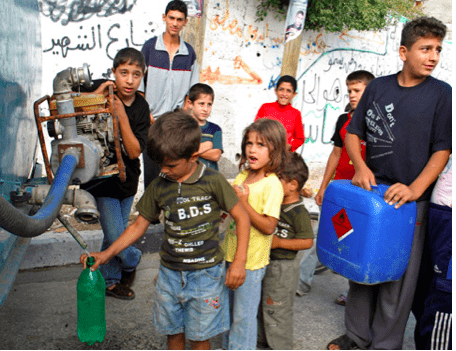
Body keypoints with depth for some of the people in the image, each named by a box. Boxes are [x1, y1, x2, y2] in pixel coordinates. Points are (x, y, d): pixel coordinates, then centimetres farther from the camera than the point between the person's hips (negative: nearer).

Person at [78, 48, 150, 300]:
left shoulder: (141, 108, -6)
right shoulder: (100, 91, -11)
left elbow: (134, 151, -13)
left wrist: (122, 117, -24)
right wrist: (95, 97, -27)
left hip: (127, 179, 3)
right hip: (103, 178, -3)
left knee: (114, 235, 16)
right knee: (116, 238, -5)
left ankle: (109, 281, 39)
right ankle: (132, 260, 30)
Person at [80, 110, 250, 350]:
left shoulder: (213, 182, -13)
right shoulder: (158, 187, -2)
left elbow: (241, 217, -8)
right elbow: (139, 225, 7)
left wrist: (239, 262, -13)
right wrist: (107, 254, -1)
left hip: (206, 273, -3)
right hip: (170, 273, 4)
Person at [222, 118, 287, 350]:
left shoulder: (272, 185, -20)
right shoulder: (243, 174, 3)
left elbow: (268, 227, -24)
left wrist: (244, 202, -27)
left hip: (252, 260, -8)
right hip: (232, 253, 8)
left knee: (244, 314, 9)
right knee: (229, 307, 24)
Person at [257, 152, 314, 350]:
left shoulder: (299, 212, -21)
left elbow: (307, 241, -23)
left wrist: (278, 242, -22)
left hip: (283, 268, -9)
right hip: (266, 263, 9)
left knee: (277, 310, 4)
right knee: (262, 304, 22)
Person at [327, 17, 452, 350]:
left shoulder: (442, 94, -3)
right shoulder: (377, 87, 5)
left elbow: (442, 149, -6)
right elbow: (353, 132, 9)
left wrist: (415, 189, -18)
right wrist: (360, 166, -8)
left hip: (411, 201, -3)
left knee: (397, 276, 4)